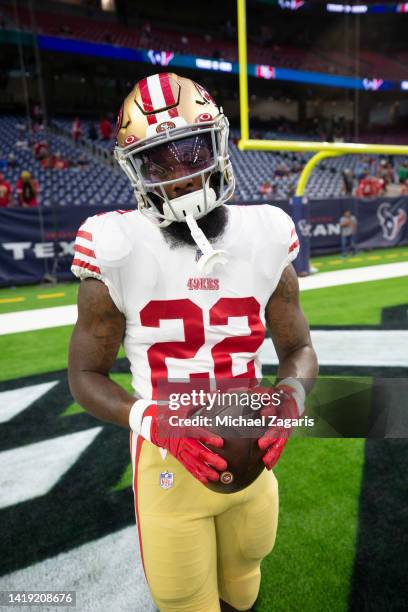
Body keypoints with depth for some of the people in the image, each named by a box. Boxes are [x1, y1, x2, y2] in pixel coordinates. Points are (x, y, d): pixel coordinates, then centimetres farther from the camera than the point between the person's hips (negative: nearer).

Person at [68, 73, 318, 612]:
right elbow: (85, 375, -7)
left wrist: (290, 400, -21)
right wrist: (153, 420, -24)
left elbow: (299, 350, 1)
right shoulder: (117, 252, -15)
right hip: (169, 461, -2)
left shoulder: (264, 240, -8)